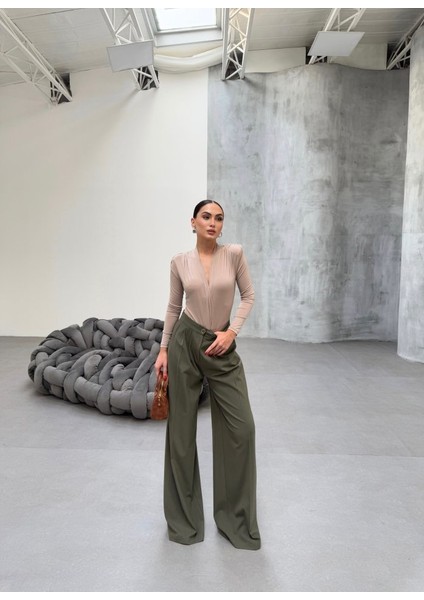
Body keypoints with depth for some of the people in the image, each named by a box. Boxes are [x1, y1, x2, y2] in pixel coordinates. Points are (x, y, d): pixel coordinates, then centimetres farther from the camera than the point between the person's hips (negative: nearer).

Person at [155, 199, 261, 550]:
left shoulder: (234, 254, -3)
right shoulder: (180, 262, 0)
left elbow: (249, 295, 4)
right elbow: (174, 306, 8)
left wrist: (232, 331, -9)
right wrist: (163, 349, 5)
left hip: (222, 348, 0)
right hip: (185, 343, 0)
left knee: (241, 426, -3)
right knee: (182, 428, 6)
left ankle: (235, 514, 19)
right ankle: (184, 514, 27)